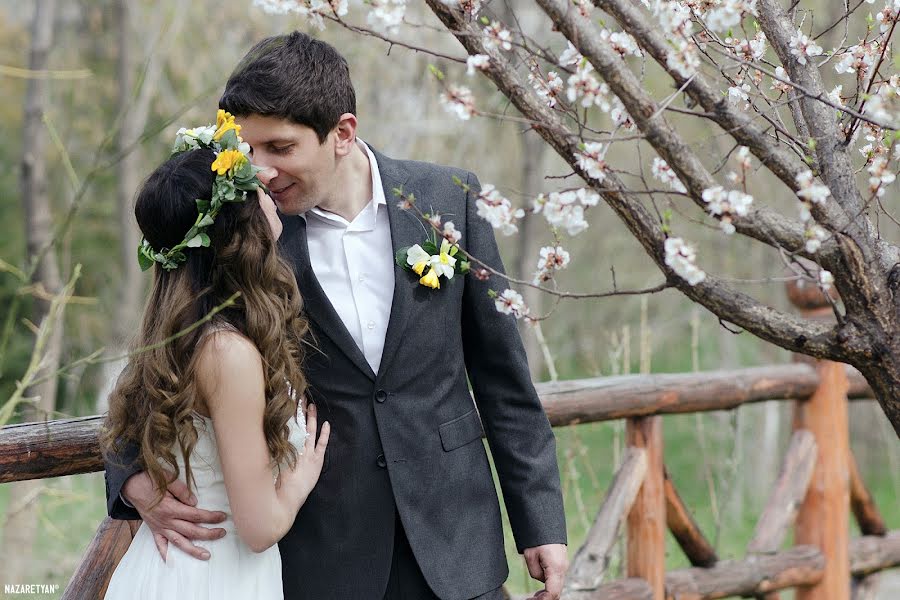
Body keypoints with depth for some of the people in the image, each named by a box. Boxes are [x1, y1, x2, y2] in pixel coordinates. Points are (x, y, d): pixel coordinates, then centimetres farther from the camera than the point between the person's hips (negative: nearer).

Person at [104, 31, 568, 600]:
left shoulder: (447, 197, -5)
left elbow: (501, 374, 2)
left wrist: (541, 521, 2)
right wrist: (135, 477, -19)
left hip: (452, 541, 1)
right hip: (321, 554, -1)